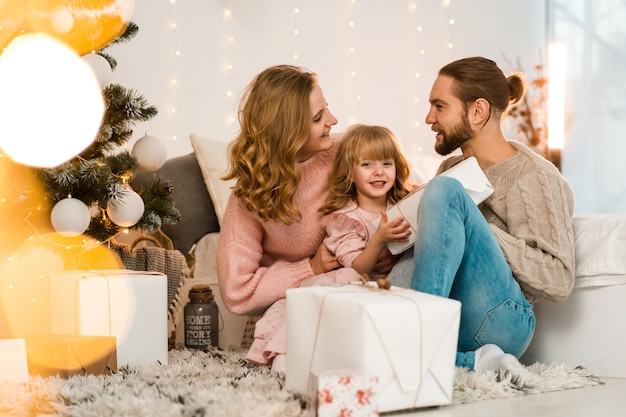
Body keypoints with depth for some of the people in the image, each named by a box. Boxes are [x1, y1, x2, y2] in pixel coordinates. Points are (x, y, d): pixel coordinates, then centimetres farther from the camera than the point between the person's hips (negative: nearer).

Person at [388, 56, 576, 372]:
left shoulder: (535, 177, -2)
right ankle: (474, 363, -21)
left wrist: (481, 230, -12)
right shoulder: (453, 169, 20)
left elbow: (559, 281, -9)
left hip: (498, 321, -6)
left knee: (444, 190, -22)